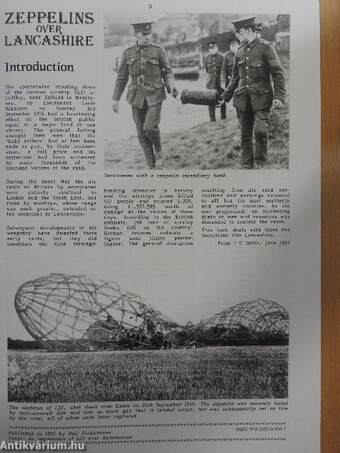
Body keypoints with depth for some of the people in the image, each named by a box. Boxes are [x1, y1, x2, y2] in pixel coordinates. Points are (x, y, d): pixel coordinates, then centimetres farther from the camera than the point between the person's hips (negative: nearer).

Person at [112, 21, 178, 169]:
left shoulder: (158, 50, 0)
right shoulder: (128, 53, 6)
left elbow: (167, 72, 6)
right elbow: (122, 77, 11)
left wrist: (171, 87, -14)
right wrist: (116, 98, 9)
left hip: (154, 96, -2)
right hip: (137, 97, 3)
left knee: (150, 127, -19)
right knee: (142, 134, 3)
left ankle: (158, 145, 17)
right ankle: (151, 165, 15)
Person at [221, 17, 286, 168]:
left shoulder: (266, 48, -4)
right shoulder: (240, 50, 13)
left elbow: (278, 74, -6)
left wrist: (279, 97, -16)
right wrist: (226, 96, 16)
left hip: (261, 97, -5)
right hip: (243, 99, 5)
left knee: (260, 130, -18)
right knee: (245, 135, 6)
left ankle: (261, 162, 3)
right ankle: (247, 165, 17)